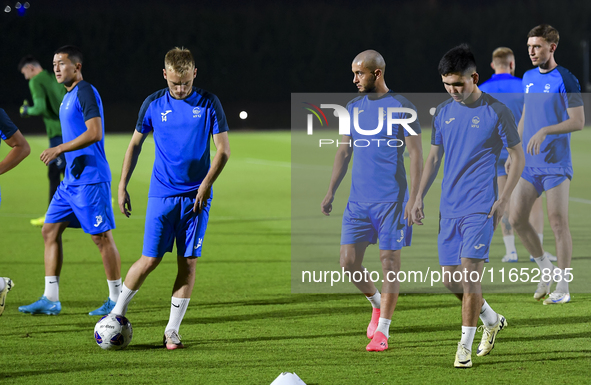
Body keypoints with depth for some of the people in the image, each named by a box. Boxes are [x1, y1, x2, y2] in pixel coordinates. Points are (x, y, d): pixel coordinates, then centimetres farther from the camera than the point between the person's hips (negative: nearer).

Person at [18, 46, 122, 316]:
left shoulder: (85, 92, -12)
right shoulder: (69, 96, 18)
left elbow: (94, 133, -22)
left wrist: (59, 149, -19)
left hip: (90, 179, -10)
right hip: (71, 179, 10)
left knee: (101, 236, -4)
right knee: (50, 230, 6)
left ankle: (116, 299, 3)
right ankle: (50, 299, 8)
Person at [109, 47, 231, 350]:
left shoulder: (208, 103, -1)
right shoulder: (153, 104, 2)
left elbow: (223, 149, 0)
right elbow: (135, 144, 12)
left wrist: (206, 184, -12)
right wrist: (122, 186, 7)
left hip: (196, 196, 0)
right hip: (161, 195, 0)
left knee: (188, 263, -1)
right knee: (150, 260, -5)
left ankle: (172, 330, 8)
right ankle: (117, 311, 15)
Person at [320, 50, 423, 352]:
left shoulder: (401, 107, -6)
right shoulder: (353, 108, 11)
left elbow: (415, 154, -8)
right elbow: (344, 151, 17)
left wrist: (414, 198, -15)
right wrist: (331, 191, 9)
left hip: (391, 200, -5)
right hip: (358, 200, 5)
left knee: (389, 261, -3)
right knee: (348, 261, 0)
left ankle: (382, 332, 3)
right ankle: (377, 304, 26)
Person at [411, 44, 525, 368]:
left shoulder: (496, 112, -7)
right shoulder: (443, 113, 9)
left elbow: (518, 158, -2)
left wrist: (503, 200, -9)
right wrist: (419, 197, 12)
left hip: (480, 208, -6)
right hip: (449, 208, 6)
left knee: (469, 273, -12)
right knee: (451, 279, 6)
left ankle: (465, 344, -2)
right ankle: (492, 320, 29)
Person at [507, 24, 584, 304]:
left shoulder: (565, 80, -9)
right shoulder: (528, 78, 12)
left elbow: (578, 121, -13)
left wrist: (545, 131, -23)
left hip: (556, 165, -7)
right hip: (529, 164, 7)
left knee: (558, 223, -5)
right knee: (516, 219, 1)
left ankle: (562, 287, 2)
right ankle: (545, 269, 19)